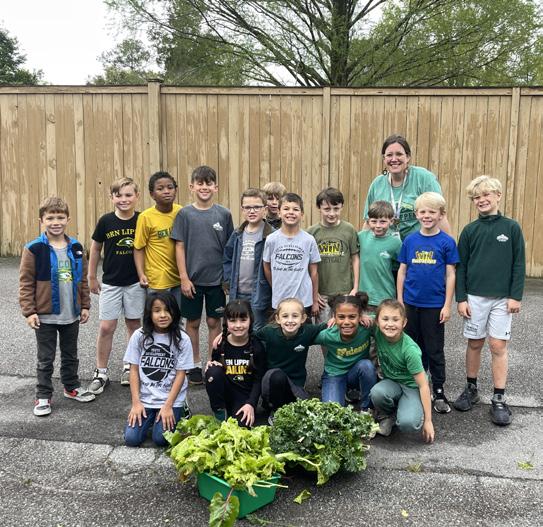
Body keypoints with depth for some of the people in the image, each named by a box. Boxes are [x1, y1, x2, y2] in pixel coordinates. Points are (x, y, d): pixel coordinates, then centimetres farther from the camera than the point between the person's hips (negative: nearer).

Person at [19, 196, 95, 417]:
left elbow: (83, 279, 8)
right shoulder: (34, 249, -11)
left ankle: (72, 387, 35)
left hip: (71, 315, 4)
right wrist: (29, 311, -13)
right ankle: (43, 396, 20)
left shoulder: (76, 248, 2)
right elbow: (26, 283, -9)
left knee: (70, 356, 19)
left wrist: (85, 306, 7)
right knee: (46, 359, 8)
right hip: (45, 316, -4)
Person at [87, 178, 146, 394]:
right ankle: (101, 373, 14)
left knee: (134, 325, 11)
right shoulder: (106, 221, -7)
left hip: (136, 282, 0)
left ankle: (130, 366, 28)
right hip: (111, 283, 0)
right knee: (106, 327, 1)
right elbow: (95, 249, 4)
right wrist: (92, 277, 7)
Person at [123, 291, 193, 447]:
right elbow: (134, 370, 0)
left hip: (171, 399, -2)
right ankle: (151, 417, 18)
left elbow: (180, 374, -7)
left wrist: (168, 406, -13)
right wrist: (136, 403, -7)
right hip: (144, 399, 2)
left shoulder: (182, 339, -8)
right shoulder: (139, 336, -3)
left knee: (160, 438, -16)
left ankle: (179, 412, 13)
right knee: (131, 438, -12)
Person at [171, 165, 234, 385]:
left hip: (217, 279, 1)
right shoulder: (185, 214, -3)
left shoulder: (224, 214, 0)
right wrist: (184, 278, -8)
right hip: (192, 279, -1)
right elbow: (180, 247, -3)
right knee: (193, 322, 10)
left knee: (214, 322, 9)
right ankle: (195, 365, 24)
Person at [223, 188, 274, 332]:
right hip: (238, 295, 6)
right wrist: (229, 280, 5)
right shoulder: (237, 235, 8)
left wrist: (269, 285, -13)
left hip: (260, 296, -6)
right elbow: (227, 258, 15)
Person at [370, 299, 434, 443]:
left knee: (408, 423, -32)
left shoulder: (410, 349, -27)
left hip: (412, 387, -3)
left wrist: (428, 421, -19)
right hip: (391, 382, 4)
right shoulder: (378, 332, -17)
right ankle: (387, 416, 0)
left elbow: (423, 385, -21)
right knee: (377, 393, -33)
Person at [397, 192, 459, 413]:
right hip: (411, 303, 3)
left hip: (434, 305, -3)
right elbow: (402, 271, 7)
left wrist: (447, 305, -6)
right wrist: (399, 300, 4)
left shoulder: (446, 242, -5)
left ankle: (439, 391, 19)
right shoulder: (410, 241, 2)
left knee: (435, 350, 7)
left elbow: (450, 275, -4)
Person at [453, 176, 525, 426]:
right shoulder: (469, 230, 3)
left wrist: (515, 296, -5)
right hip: (474, 297, 2)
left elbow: (519, 264, 0)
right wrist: (461, 298, -1)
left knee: (498, 346, 0)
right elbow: (461, 266, 4)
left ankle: (499, 400, 8)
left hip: (502, 298, -1)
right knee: (475, 343, 10)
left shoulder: (511, 227, -1)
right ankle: (471, 389, 26)